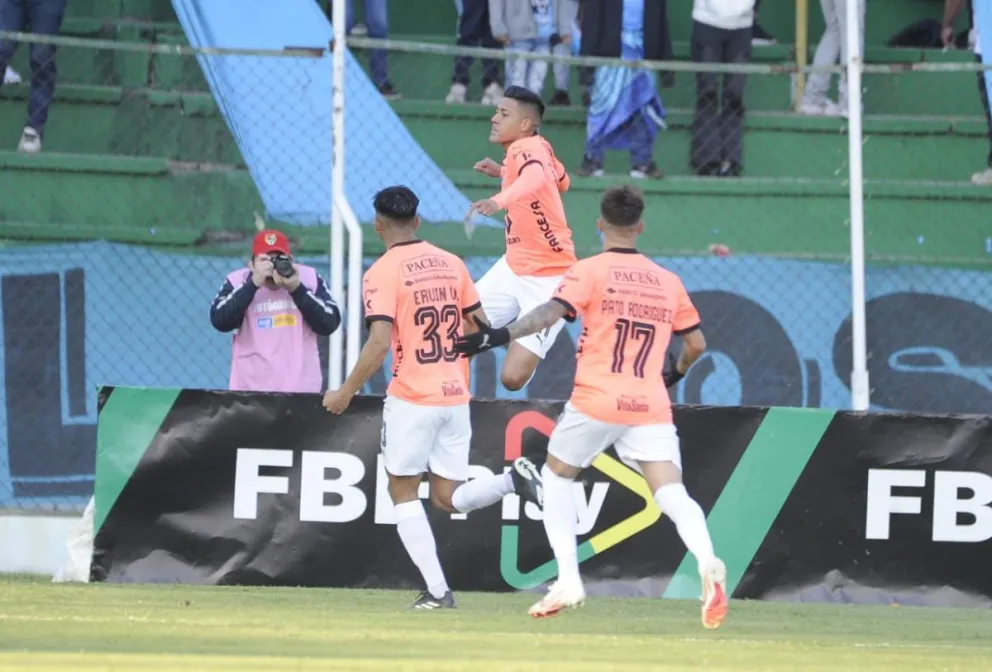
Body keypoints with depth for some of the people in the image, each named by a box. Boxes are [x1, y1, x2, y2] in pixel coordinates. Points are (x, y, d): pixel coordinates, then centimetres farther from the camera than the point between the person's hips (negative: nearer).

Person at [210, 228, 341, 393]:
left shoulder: (309, 278, 1)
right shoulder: (237, 281, -1)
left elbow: (330, 324, -7)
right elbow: (220, 321, -15)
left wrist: (297, 289, -18)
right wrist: (253, 284, -21)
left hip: (302, 391, 1)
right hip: (250, 390, -1)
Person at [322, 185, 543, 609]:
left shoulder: (383, 272, -9)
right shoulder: (451, 263, 10)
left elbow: (378, 345, -18)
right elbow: (482, 328, 14)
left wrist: (345, 393, -10)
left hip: (412, 399, -6)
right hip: (455, 396, 6)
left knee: (403, 492, 7)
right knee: (448, 498, 13)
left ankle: (437, 590, -3)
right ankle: (513, 480, -14)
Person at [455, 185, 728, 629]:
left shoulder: (592, 271, 0)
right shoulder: (668, 282, 14)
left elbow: (554, 310, -16)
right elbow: (696, 343, 18)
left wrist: (500, 336, -24)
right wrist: (676, 372, 38)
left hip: (596, 402, -2)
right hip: (651, 407, 3)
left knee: (555, 476, 20)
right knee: (672, 494, -7)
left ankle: (568, 580, 10)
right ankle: (707, 563, -37)